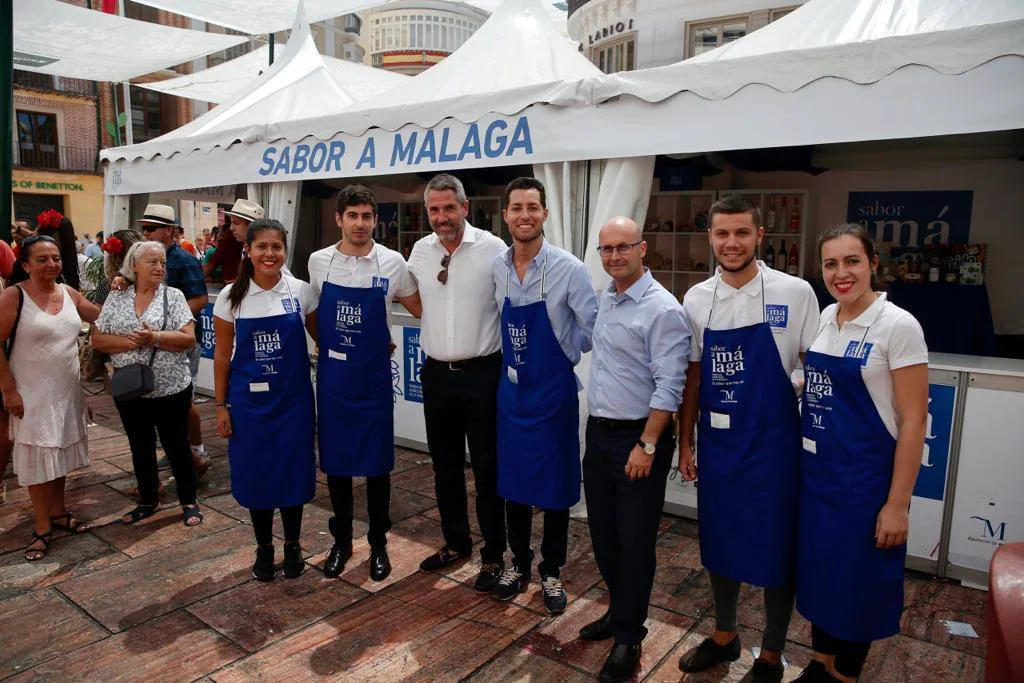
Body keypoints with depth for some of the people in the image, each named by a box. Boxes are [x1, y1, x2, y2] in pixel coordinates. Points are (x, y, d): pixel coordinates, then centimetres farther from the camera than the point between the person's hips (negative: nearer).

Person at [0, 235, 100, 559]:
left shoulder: (69, 293, 4)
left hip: (67, 391, 5)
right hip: (32, 394, -5)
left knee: (61, 452, 16)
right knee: (37, 458, 3)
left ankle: (58, 512, 32)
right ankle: (43, 528, 16)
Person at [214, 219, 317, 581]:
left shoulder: (301, 291, -3)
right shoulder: (231, 296, -2)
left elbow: (321, 337, 8)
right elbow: (222, 354, 2)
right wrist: (221, 406, 2)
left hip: (293, 398, 0)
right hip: (249, 399, 0)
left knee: (293, 472, 7)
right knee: (255, 474, 9)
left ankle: (293, 545, 28)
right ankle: (263, 547, 29)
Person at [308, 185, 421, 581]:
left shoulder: (392, 263, -7)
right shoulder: (318, 262, -1)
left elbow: (419, 309, 7)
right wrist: (326, 345, 12)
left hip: (373, 377, -2)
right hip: (332, 374, 2)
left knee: (376, 464, 6)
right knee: (334, 461, 11)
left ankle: (378, 545, 24)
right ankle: (341, 541, 29)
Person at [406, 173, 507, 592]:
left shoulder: (493, 249, -12)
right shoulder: (420, 252, 3)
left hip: (482, 373, -5)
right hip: (436, 373, 5)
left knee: (487, 468, 5)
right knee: (445, 465, 16)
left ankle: (493, 555, 21)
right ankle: (455, 542, 35)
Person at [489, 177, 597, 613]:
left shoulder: (568, 268, -15)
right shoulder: (496, 268, -2)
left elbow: (594, 330, -10)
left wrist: (562, 353, -1)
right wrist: (512, 357, 6)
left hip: (553, 390, -4)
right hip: (511, 387, 4)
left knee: (554, 484, 9)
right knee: (512, 480, 15)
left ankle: (551, 572, 29)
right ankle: (519, 564, 35)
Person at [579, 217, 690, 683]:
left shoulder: (662, 309, -16)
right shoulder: (603, 299, 8)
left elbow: (669, 387, -18)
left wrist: (647, 446, -19)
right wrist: (597, 426, 17)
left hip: (637, 437, -7)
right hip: (598, 432, 8)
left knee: (634, 541, 5)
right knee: (603, 533, 18)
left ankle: (628, 636, 22)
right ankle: (620, 610, 38)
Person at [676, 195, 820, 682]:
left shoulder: (795, 293, -9)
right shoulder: (696, 299, 1)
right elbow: (693, 376, 7)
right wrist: (685, 443, 8)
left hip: (773, 442, -3)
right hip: (716, 442, 4)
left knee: (775, 551, 9)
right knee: (719, 544, 17)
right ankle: (723, 636, 40)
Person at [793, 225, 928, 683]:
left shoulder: (898, 326, -15)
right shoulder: (827, 318, 4)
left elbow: (913, 422, -14)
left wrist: (897, 504, -14)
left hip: (864, 477, -6)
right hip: (815, 471, 6)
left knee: (856, 582, 10)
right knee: (818, 571, 18)